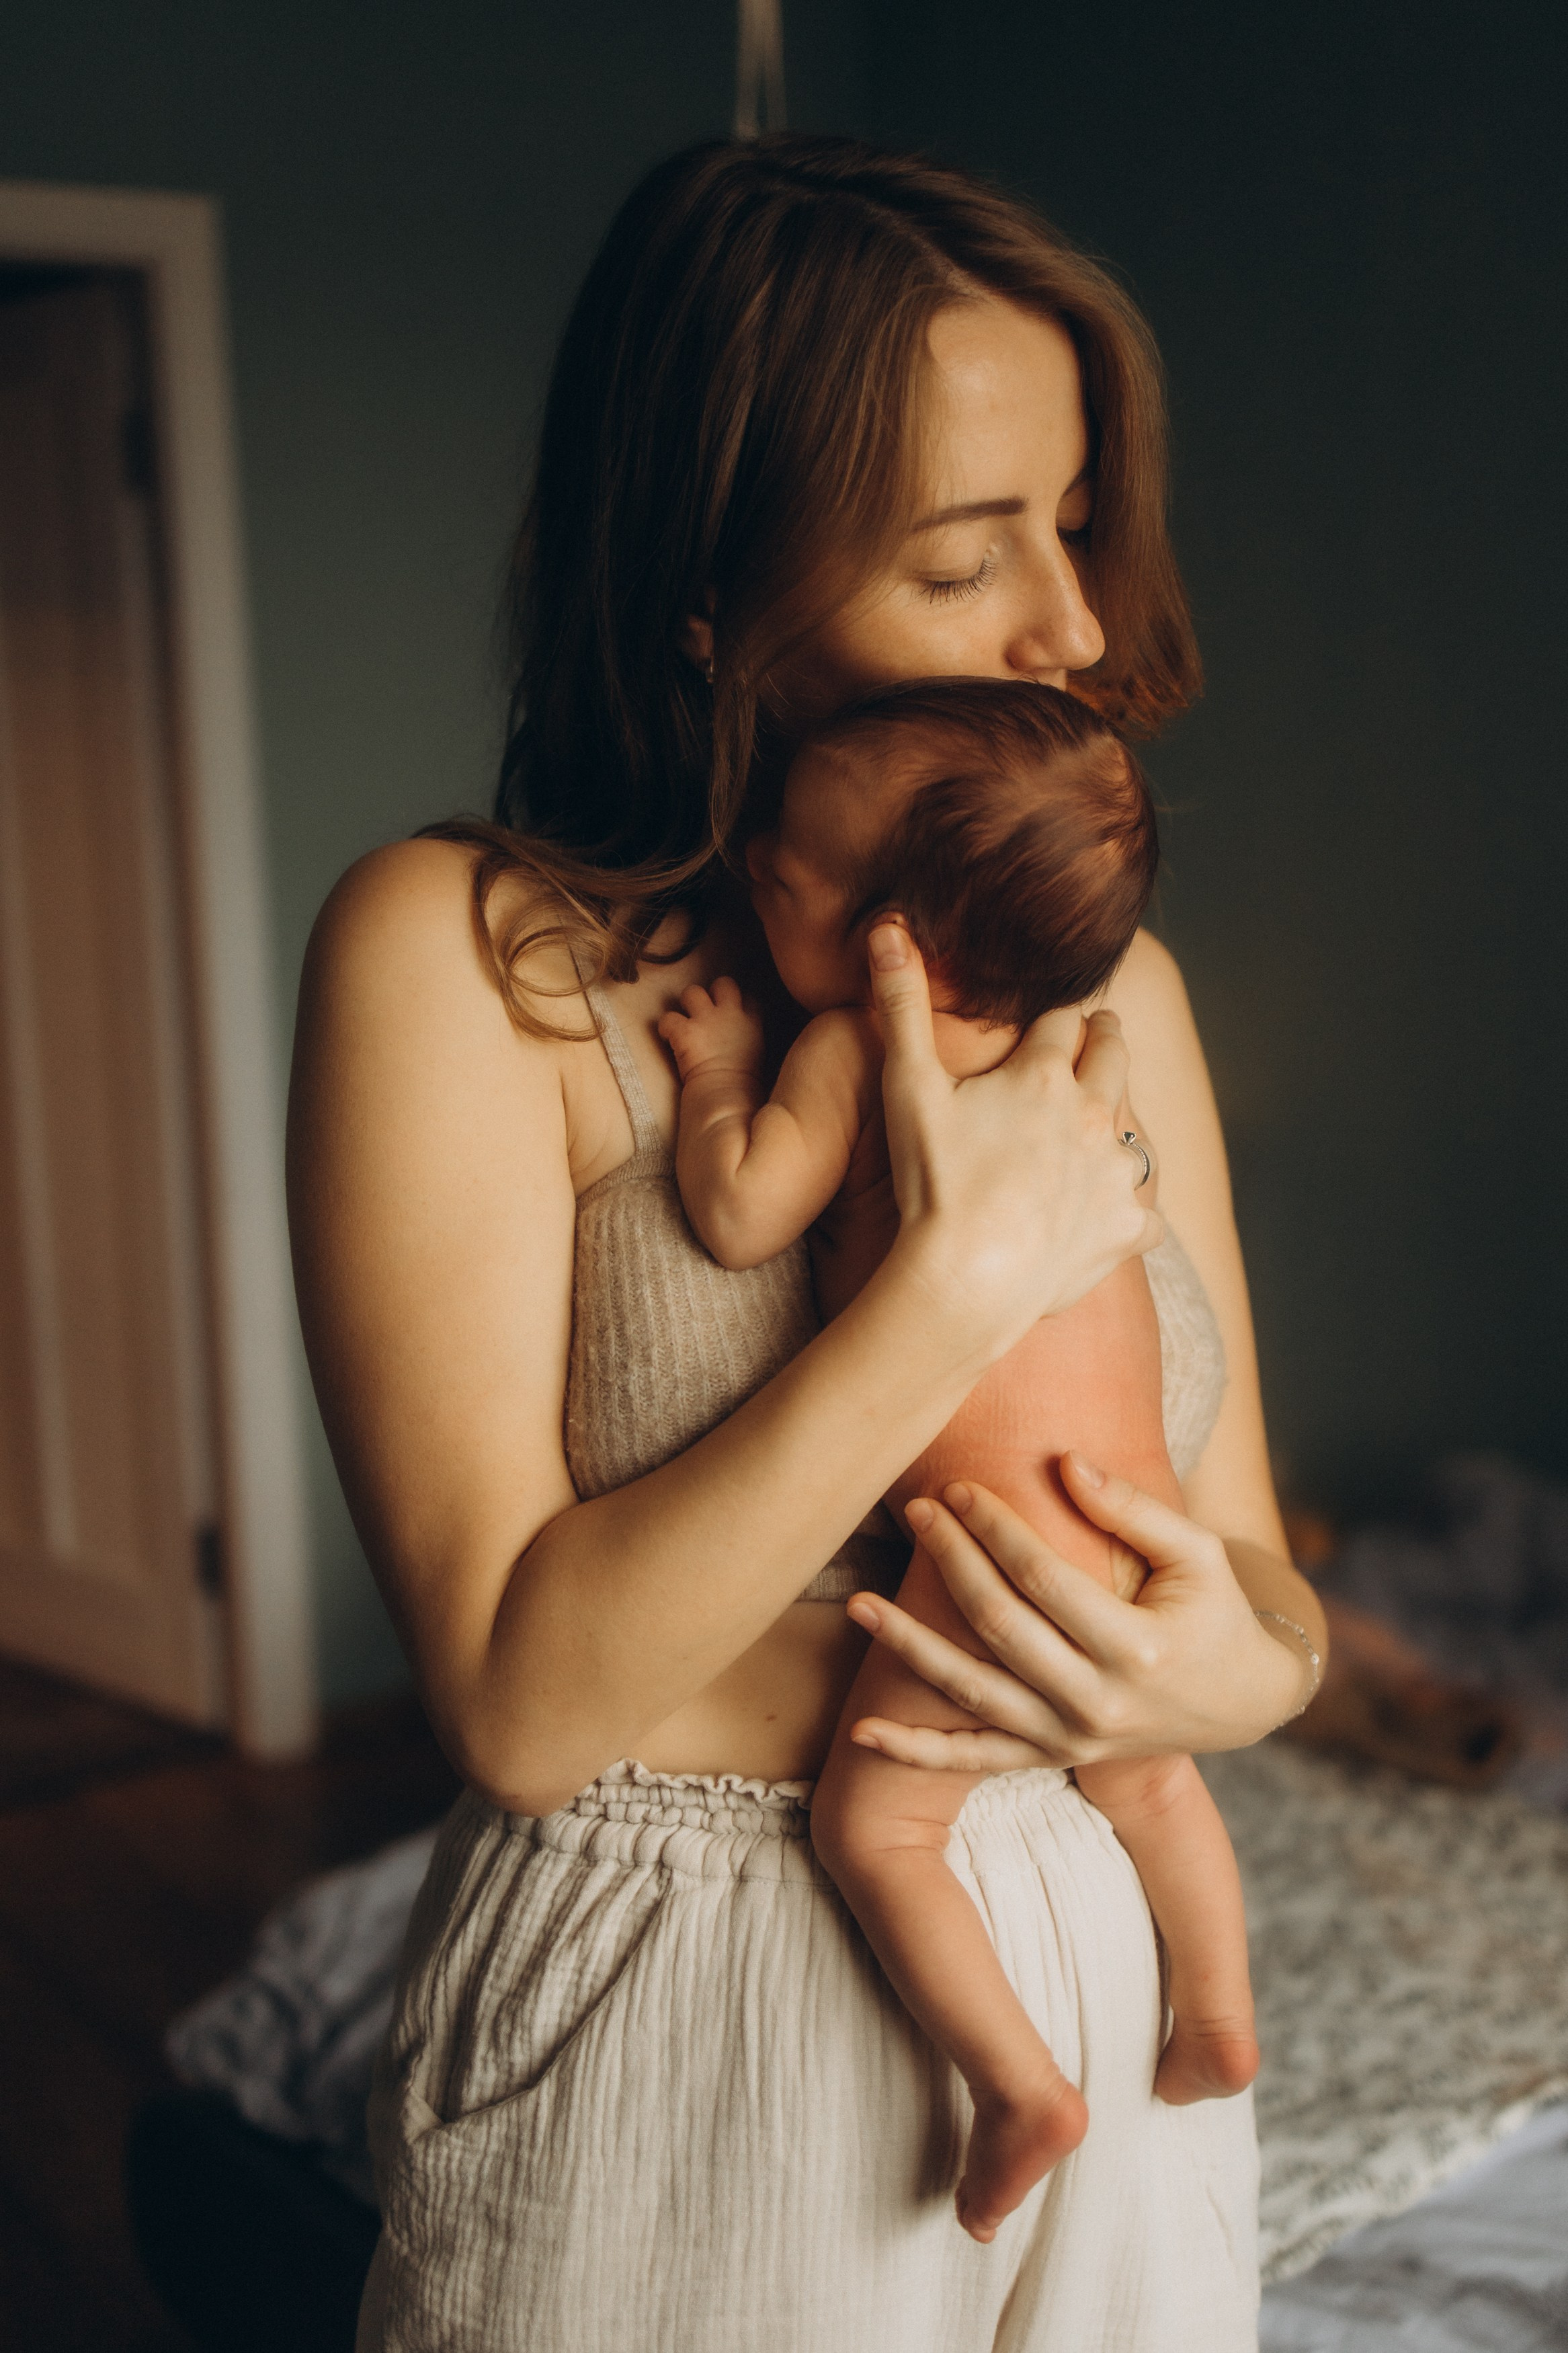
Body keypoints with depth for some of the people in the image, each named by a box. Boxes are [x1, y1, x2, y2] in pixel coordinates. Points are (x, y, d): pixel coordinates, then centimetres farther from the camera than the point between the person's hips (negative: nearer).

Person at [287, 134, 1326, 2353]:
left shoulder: (1116, 986, 1)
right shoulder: (461, 954, -14)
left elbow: (1252, 1564, 6)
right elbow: (522, 1696, -21)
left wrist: (1235, 1664, -17)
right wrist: (967, 1273, -24)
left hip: (1104, 2006, 5)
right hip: (679, 2075, -4)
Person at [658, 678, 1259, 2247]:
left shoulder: (855, 1044, -11)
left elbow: (740, 1215, -17)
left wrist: (722, 1067, -2)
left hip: (1006, 1530, -8)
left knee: (870, 1823, 6)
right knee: (1146, 1777, 29)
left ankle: (1020, 2090, 7)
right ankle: (1219, 2019, 40)